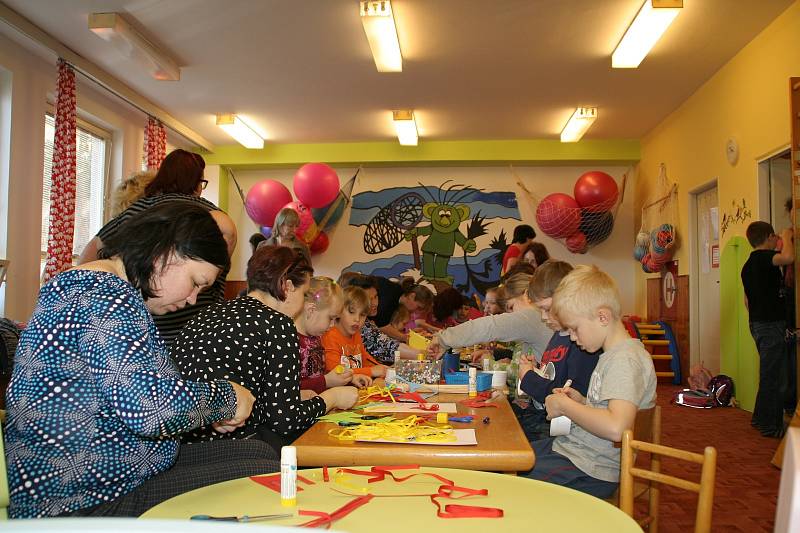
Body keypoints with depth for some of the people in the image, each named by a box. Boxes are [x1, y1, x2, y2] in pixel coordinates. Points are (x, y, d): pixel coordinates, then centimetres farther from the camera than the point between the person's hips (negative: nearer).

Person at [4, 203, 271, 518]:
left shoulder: (86, 286, 12)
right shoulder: (108, 295, -22)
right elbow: (151, 407, -33)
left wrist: (210, 414, 4)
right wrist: (228, 399, -15)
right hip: (88, 503, -11)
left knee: (257, 452, 9)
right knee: (265, 474, -12)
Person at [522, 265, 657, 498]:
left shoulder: (625, 359, -20)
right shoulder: (611, 355, 10)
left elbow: (616, 427, -34)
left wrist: (565, 406, -21)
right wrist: (580, 401, 3)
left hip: (590, 470, -10)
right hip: (571, 447, 10)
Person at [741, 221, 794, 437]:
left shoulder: (748, 265, 15)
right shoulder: (764, 257, -13)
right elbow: (788, 258, -35)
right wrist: (786, 237, -15)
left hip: (758, 323, 10)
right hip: (771, 324, -10)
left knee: (770, 374, 19)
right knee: (773, 376, -4)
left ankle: (760, 418, 27)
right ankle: (770, 425, 3)